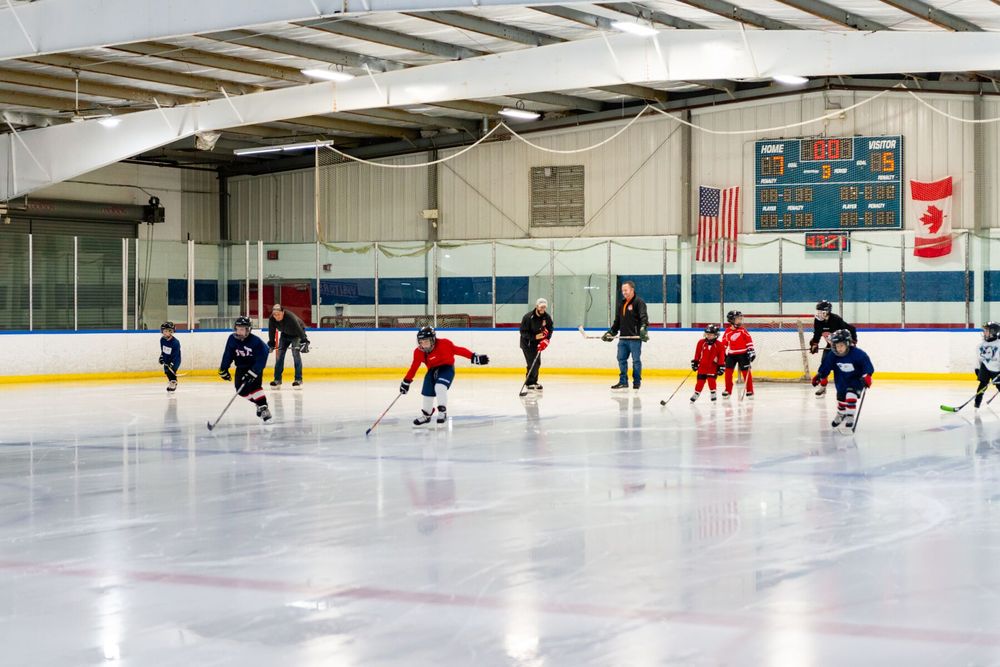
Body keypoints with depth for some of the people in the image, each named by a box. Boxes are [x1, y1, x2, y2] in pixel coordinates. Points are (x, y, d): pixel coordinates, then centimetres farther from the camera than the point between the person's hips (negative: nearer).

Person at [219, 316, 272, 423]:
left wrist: (253, 372, -32)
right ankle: (259, 403, 11)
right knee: (241, 389, -5)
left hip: (255, 366, -5)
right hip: (241, 366, 6)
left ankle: (263, 407, -24)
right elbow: (228, 354, -1)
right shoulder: (232, 339, -11)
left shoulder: (256, 341, -26)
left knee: (254, 385, -25)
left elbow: (261, 358, -26)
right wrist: (223, 369, -2)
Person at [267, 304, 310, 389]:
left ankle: (298, 379, -15)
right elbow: (271, 331, -10)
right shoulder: (272, 319, -24)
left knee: (296, 353, -18)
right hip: (285, 333, 5)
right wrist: (271, 343, -8)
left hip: (296, 334, -5)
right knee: (279, 354, -2)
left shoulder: (290, 317, -39)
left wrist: (304, 341, -47)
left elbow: (299, 329, -41)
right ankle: (277, 379, 5)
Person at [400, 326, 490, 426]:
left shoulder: (444, 344, -25)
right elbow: (414, 367, -1)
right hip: (432, 370, 5)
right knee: (427, 393, 3)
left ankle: (442, 412, -19)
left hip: (446, 368, -5)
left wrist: (474, 357, -26)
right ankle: (426, 415, 28)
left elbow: (459, 350, -23)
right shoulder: (419, 352, -11)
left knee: (439, 387, -29)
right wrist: (406, 382, 1)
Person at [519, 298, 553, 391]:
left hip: (537, 343, 6)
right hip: (527, 342, -6)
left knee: (537, 363, 13)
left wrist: (545, 340, -19)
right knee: (533, 362, -15)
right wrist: (534, 337, -30)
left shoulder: (547, 317, -7)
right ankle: (530, 383, -8)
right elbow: (523, 332, -21)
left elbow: (549, 330, -2)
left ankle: (533, 382, 29)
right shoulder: (528, 317, -23)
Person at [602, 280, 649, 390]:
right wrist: (611, 332, 18)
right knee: (621, 359, 7)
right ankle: (623, 381, 14)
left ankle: (637, 381, 8)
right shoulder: (621, 304, 18)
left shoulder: (639, 302, -5)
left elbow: (644, 317, -17)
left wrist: (643, 328, -33)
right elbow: (617, 321, 24)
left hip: (635, 337, -7)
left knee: (636, 360, -1)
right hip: (623, 337, 7)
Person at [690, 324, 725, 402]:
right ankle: (696, 394, 15)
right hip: (702, 365, 2)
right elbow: (697, 354, 6)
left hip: (713, 366, -2)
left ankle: (713, 394, 4)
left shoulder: (719, 345, -8)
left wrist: (721, 366, -6)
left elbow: (721, 357, -5)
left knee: (711, 379, -12)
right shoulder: (701, 343, -2)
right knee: (700, 380, 4)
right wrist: (695, 362, 7)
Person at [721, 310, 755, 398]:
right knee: (728, 371, -3)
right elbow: (724, 344, 7)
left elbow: (749, 340, -2)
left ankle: (750, 391, 6)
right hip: (731, 354, 2)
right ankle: (728, 391, 8)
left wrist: (751, 351, -7)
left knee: (746, 371, -2)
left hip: (742, 354, -2)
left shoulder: (742, 330, -4)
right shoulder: (727, 332, -1)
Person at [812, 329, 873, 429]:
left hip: (856, 379, -5)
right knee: (841, 398, 19)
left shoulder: (857, 353, -29)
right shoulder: (832, 355, -17)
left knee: (850, 396, -24)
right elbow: (826, 366, -5)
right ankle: (841, 414, 49)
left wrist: (867, 376, -33)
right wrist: (819, 376, -11)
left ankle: (850, 417, -14)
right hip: (842, 381, 5)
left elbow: (867, 364, -24)